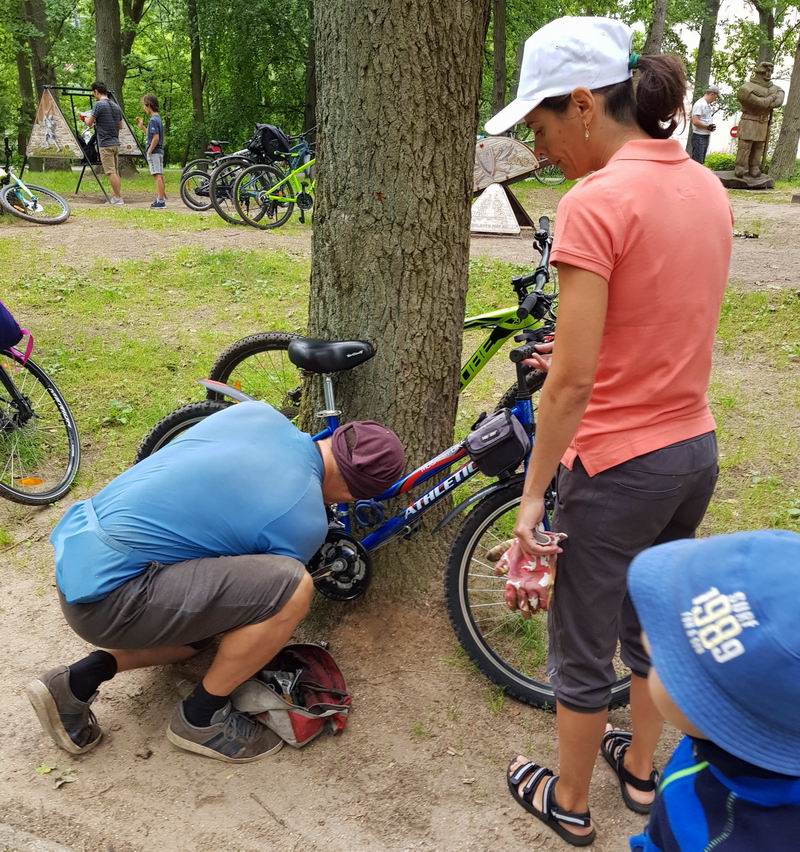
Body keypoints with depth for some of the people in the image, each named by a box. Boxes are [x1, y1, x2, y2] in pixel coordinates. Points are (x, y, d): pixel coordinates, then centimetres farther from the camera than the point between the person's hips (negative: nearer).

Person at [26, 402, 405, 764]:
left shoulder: (258, 412, 6)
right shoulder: (306, 521, -13)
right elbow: (277, 586, 6)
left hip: (76, 555, 9)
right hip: (109, 598, -9)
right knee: (292, 589, -19)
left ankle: (78, 681, 17)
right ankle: (201, 718, 3)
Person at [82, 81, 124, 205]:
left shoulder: (99, 105, -11)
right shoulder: (116, 106, 12)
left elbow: (89, 123, -8)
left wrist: (86, 118, 15)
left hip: (105, 144, -8)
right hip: (115, 142, 8)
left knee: (111, 172, -7)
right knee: (115, 172, 9)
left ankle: (119, 198, -8)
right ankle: (114, 196, 12)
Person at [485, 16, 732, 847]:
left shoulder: (594, 204, -21)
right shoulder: (705, 188, 3)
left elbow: (572, 381, -22)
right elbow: (667, 329, 10)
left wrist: (533, 491, -12)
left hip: (619, 466, -8)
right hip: (695, 450, 8)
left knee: (583, 646, 14)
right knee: (652, 620, 26)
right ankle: (641, 767, 48)